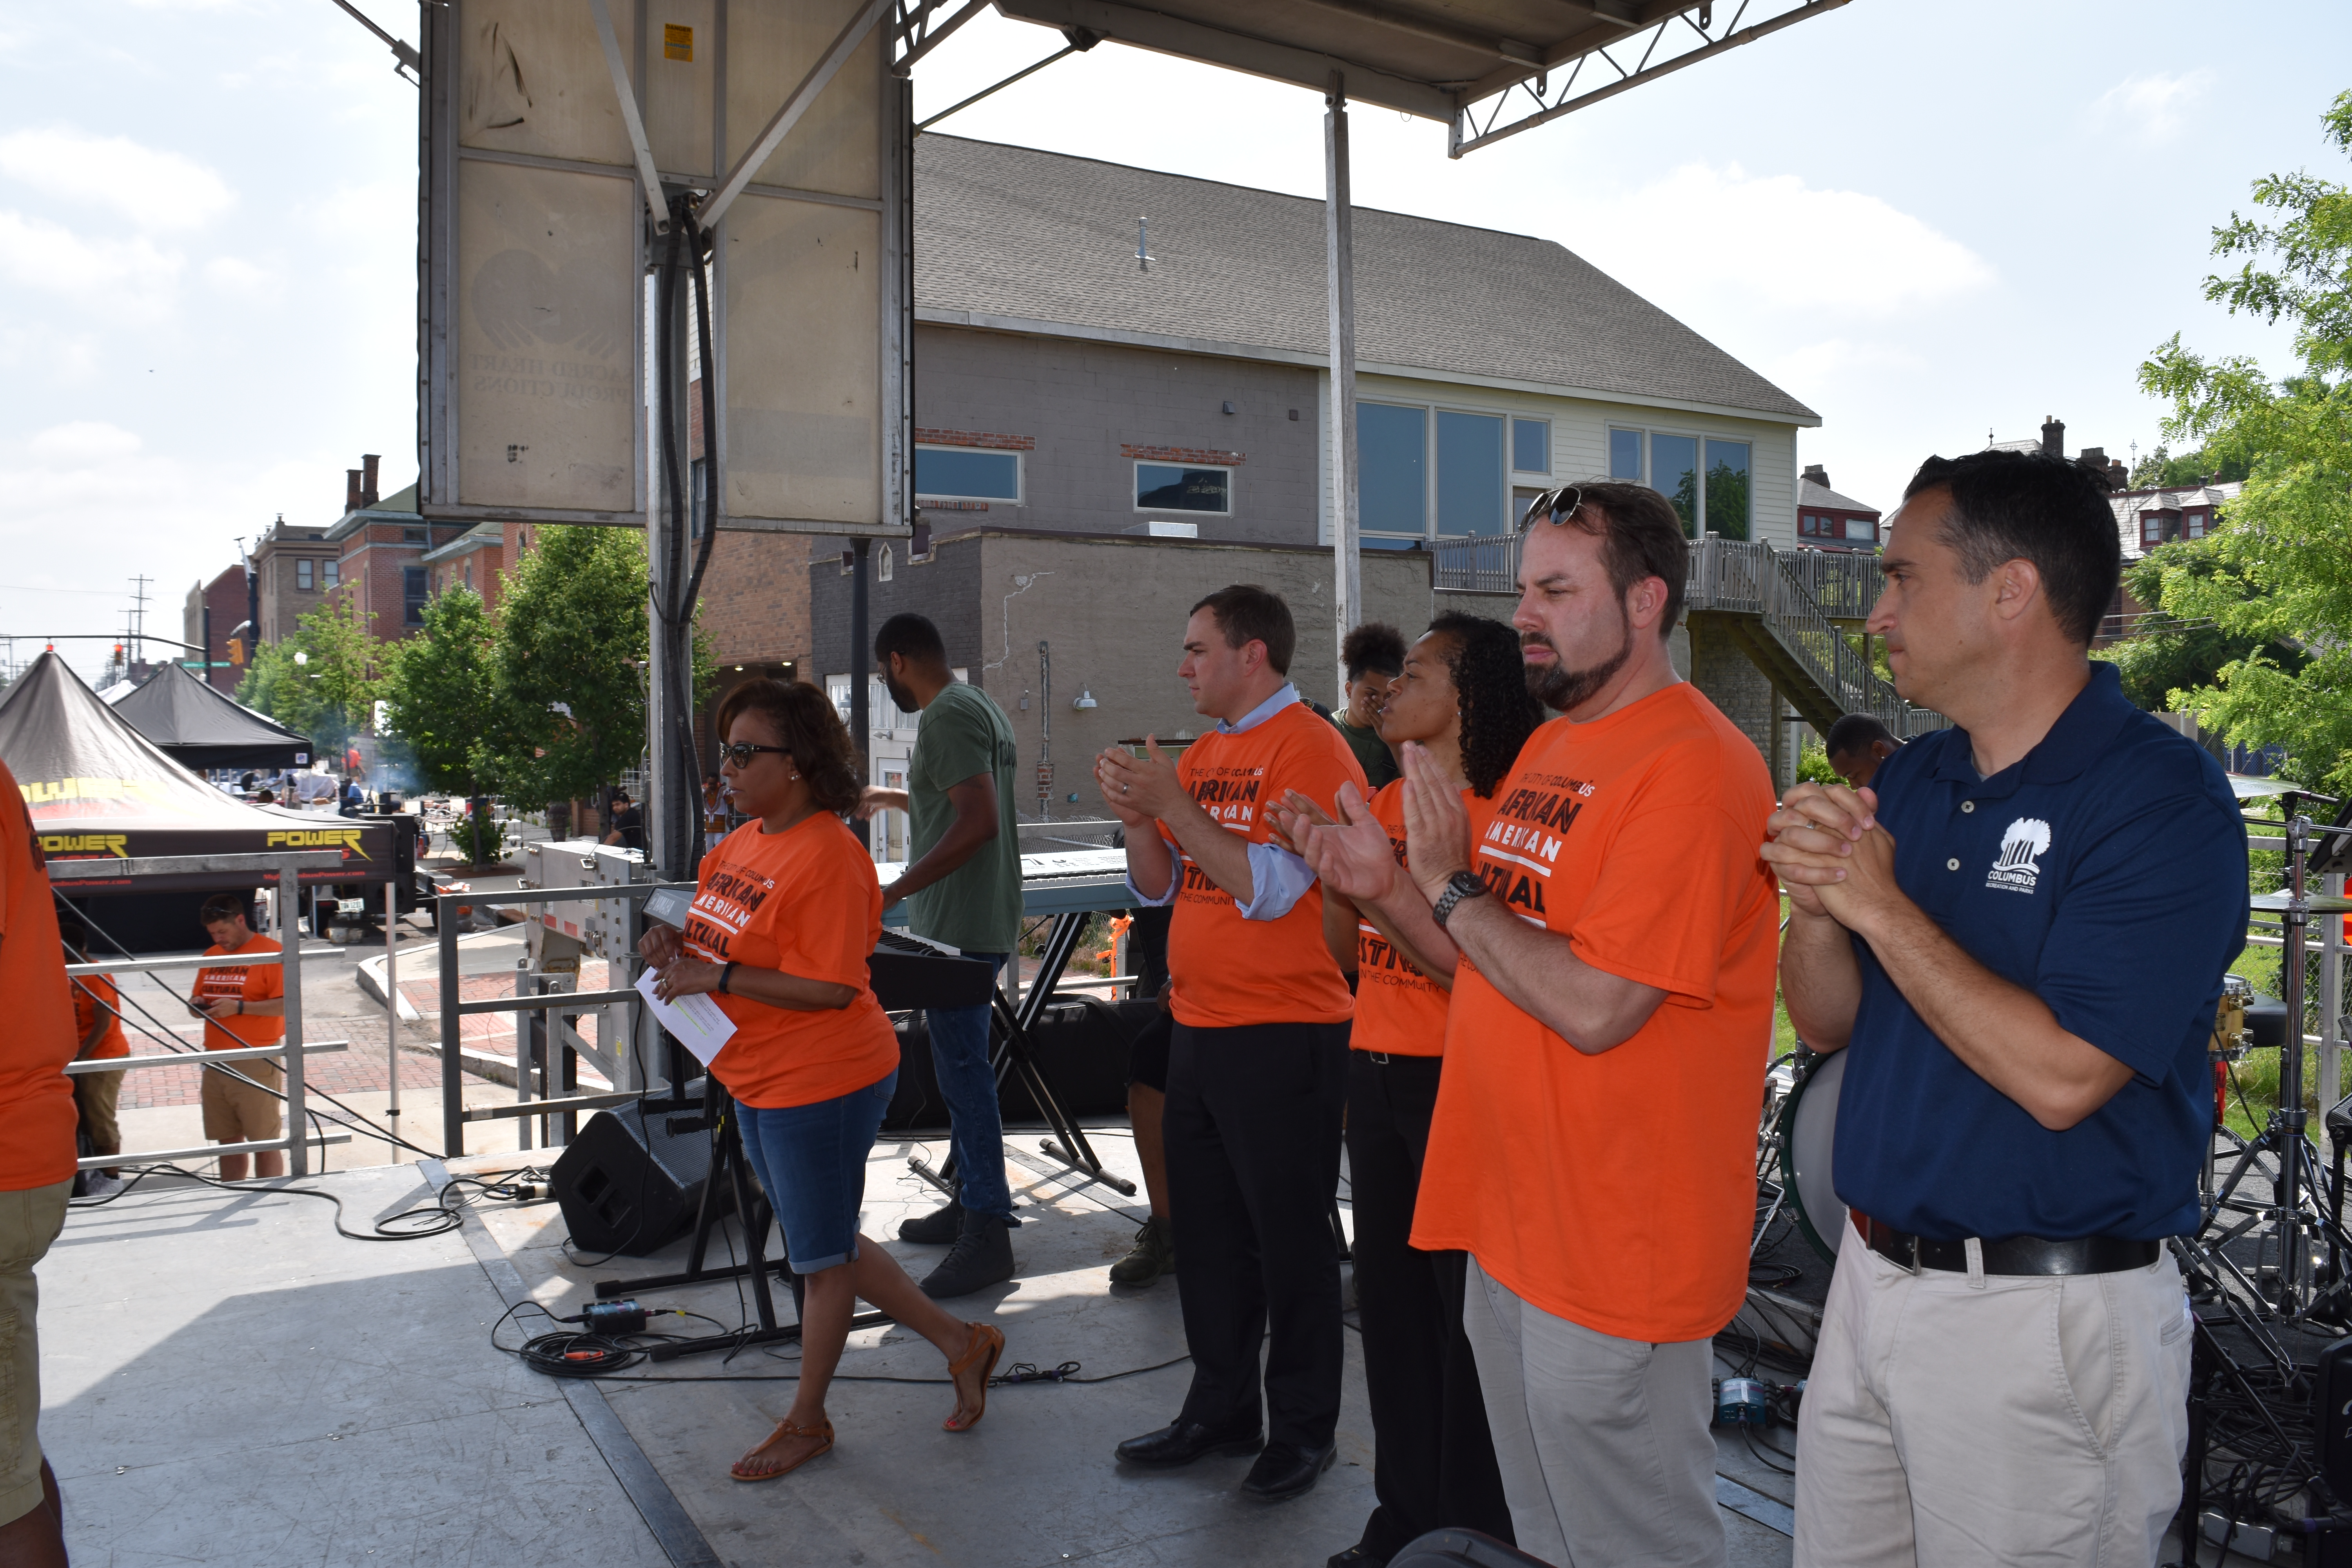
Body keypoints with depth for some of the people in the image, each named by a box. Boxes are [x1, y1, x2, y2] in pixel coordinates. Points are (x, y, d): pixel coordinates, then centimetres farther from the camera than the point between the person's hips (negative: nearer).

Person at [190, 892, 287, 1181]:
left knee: (265, 1143, -2)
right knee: (227, 1142, 11)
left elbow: (286, 1004, -15)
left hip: (256, 1063, -7)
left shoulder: (270, 951, -8)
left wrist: (239, 1007, -22)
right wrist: (197, 1005, 0)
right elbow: (196, 999, 23)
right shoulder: (211, 955, 15)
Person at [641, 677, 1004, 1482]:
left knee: (821, 1255, 9)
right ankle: (962, 1343, 33)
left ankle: (806, 1421, 28)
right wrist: (679, 944, -3)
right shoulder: (744, 842, 7)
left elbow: (829, 987, -25)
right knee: (824, 1247, 19)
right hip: (758, 1082, 10)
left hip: (821, 1083, -10)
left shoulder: (827, 856, -22)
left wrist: (717, 977, -24)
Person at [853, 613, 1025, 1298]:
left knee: (963, 1070, -8)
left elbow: (979, 822, -25)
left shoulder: (947, 715, -15)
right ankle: (970, 1202, 27)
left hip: (960, 927, -11)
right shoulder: (982, 707, 17)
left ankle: (987, 1234, -3)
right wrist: (893, 798, 38)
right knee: (960, 1066, 17)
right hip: (981, 922, 11)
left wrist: (895, 891, -24)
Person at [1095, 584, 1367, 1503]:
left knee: (1289, 1241, 5)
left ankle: (1303, 1430, 21)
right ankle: (1221, 1410, 31)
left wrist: (1175, 805, -21)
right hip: (1198, 1030, 8)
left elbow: (1270, 889, -22)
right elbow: (1159, 889, 13)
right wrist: (1136, 816, -4)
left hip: (1282, 1037, -8)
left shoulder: (1309, 749, -12)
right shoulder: (1202, 754, 13)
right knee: (1206, 1234, 16)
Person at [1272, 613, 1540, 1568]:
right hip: (1375, 1069, 8)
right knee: (1389, 1297, 15)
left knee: (1465, 1306, 2)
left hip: (1450, 1076, -8)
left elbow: (1466, 968, -19)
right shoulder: (1386, 802, 11)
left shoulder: (1497, 810, -12)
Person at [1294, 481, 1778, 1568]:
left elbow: (1592, 1006, -27)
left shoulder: (1693, 766, -20)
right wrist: (1388, 889, -3)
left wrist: (1448, 881, -16)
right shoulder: (1549, 746, 11)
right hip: (1511, 1230, 9)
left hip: (1615, 1262, -9)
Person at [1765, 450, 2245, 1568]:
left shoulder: (2161, 797, -16)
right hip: (1872, 1272, 7)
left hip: (2047, 1317, -7)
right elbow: (1826, 1023, 7)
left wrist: (1877, 901, -19)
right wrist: (1816, 904, -13)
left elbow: (2060, 1076, -25)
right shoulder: (1908, 781, 5)